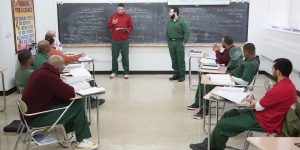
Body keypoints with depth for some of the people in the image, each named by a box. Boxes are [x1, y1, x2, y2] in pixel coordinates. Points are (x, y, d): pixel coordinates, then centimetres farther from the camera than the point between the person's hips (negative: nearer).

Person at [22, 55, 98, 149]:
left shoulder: (40, 71, 5)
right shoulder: (49, 77, -26)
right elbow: (70, 93, -22)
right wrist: (68, 88, -1)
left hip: (31, 111, 10)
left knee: (68, 102, 14)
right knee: (78, 105, -7)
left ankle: (67, 134, 24)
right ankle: (82, 141, 6)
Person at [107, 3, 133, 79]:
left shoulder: (128, 17, 6)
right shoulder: (113, 16, 8)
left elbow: (131, 27, 7)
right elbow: (108, 26, 9)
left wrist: (127, 30, -14)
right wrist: (112, 23, -12)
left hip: (124, 40, -1)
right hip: (115, 40, 1)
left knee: (125, 57, -1)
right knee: (114, 57, 2)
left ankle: (126, 72, 4)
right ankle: (114, 72, 12)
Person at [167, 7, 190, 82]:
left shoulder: (181, 21, -6)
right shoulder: (169, 22, 11)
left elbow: (187, 32, -8)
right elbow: (167, 33, 15)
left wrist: (184, 42, -12)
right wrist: (168, 42, 8)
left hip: (179, 42, -5)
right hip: (171, 43, 5)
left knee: (180, 60, -2)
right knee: (174, 60, 9)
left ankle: (182, 75, 5)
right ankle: (176, 74, 18)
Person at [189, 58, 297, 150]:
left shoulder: (280, 89, -28)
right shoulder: (287, 84, 4)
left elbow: (259, 107, -17)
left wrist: (252, 102, 4)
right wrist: (255, 103, 0)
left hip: (263, 121, -10)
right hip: (263, 114, 11)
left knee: (222, 125, -7)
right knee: (229, 114, 12)